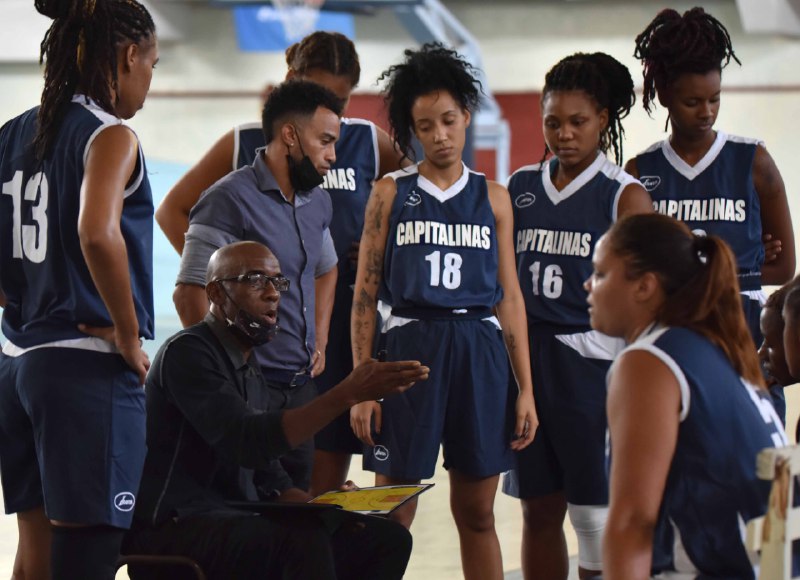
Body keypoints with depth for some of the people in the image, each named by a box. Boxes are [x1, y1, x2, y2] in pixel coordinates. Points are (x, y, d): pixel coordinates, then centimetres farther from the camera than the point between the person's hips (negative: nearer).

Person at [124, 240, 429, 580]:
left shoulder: (249, 371, 20)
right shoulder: (187, 352, -10)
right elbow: (247, 442, -25)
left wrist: (324, 509, 0)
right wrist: (348, 394, -31)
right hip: (172, 530, -9)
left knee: (388, 539, -1)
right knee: (304, 539, -35)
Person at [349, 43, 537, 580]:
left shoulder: (492, 197, 11)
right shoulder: (390, 193, 6)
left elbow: (510, 297, 11)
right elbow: (365, 293, 5)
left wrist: (526, 389, 5)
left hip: (480, 351, 2)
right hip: (411, 346, -2)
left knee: (477, 514, 6)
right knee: (392, 516, -2)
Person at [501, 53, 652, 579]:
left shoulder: (625, 196, -3)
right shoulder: (520, 188, 10)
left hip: (592, 360, -4)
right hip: (527, 357, 4)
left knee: (595, 511, -2)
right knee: (539, 509, 9)